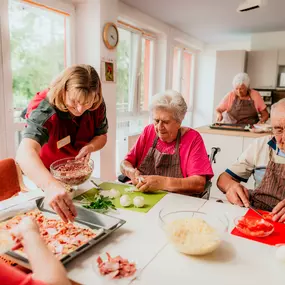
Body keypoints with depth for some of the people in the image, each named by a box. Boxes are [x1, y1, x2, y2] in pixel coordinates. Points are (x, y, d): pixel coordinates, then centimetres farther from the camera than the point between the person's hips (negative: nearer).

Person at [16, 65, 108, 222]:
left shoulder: (97, 105, -23)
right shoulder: (45, 110, -38)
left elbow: (102, 135, -5)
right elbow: (25, 152, -54)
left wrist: (90, 146, -29)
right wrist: (50, 184, -73)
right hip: (45, 176, -4)